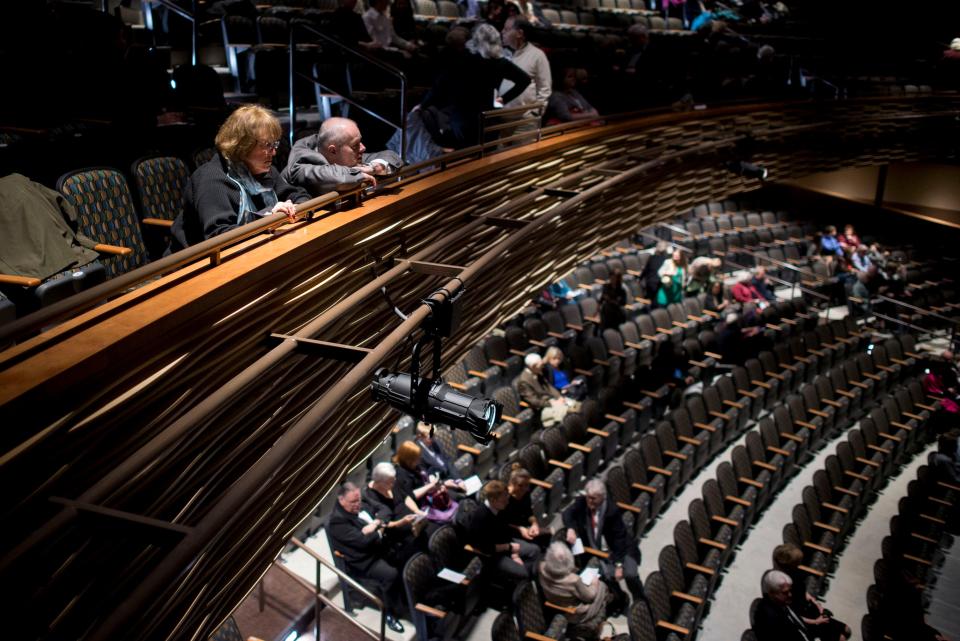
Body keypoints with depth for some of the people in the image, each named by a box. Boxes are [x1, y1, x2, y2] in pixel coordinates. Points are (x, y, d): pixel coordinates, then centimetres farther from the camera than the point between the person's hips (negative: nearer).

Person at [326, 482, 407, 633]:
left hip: (378, 548, 9)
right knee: (391, 574, -28)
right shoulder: (337, 520, -21)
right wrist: (379, 531, -9)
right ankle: (391, 612, -6)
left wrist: (377, 524, -12)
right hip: (362, 562, -9)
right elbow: (362, 541, -25)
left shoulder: (358, 504, 5)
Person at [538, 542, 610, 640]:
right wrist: (594, 584, -2)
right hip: (574, 615, -5)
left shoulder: (542, 567, -29)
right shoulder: (573, 580, -41)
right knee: (601, 587, 15)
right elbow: (589, 597, -20)